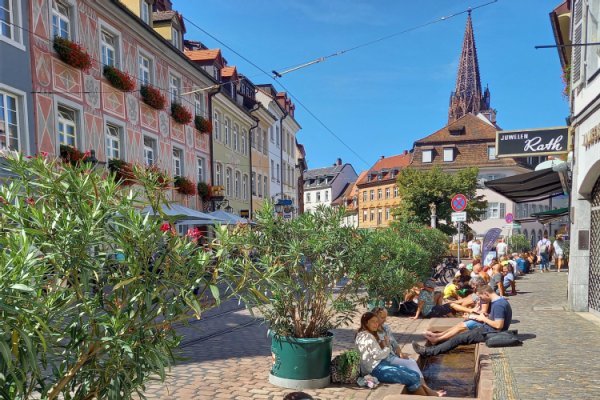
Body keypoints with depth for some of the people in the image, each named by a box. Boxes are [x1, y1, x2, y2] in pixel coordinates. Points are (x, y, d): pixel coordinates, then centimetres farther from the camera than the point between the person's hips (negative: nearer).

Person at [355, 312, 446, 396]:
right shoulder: (365, 336, -14)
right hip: (375, 369, -10)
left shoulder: (371, 335, 18)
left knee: (415, 375, -2)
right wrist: (387, 348, 0)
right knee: (412, 379, -12)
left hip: (382, 364, 10)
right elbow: (377, 355, -18)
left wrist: (386, 345, -4)